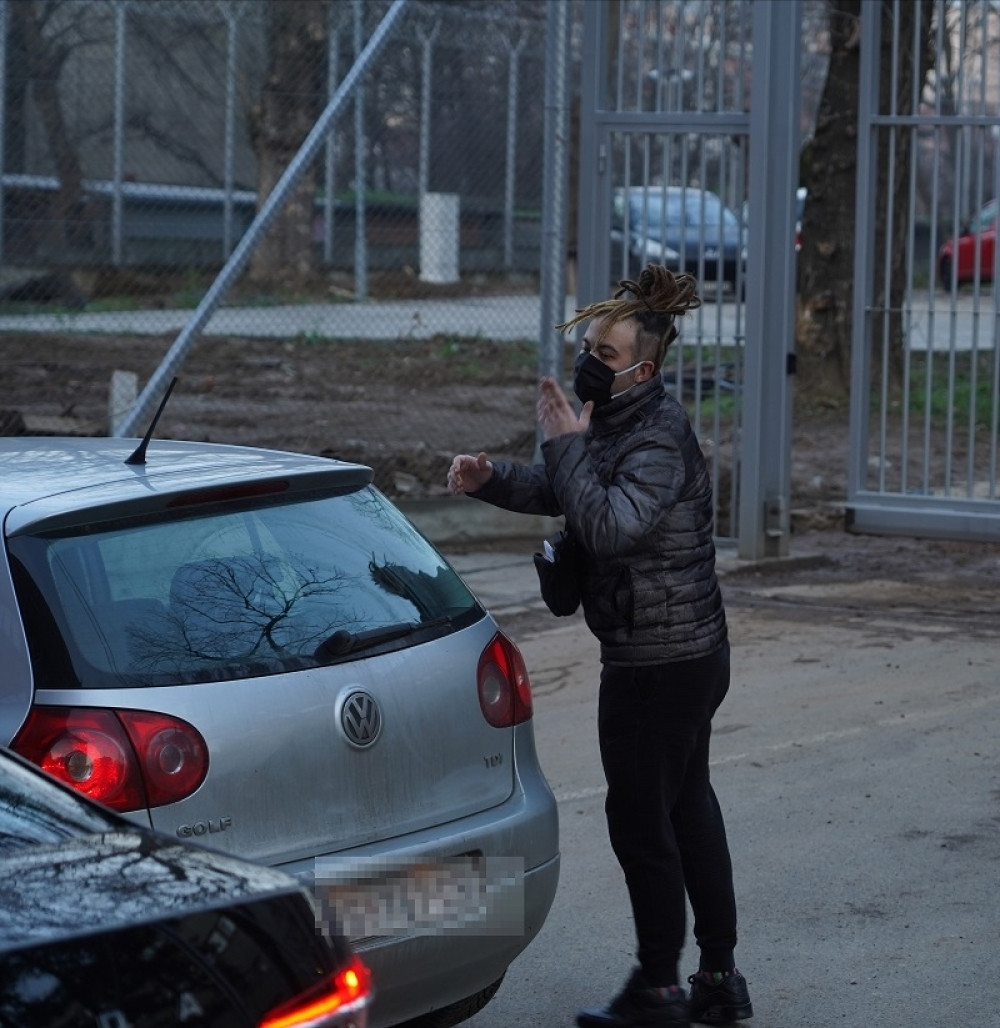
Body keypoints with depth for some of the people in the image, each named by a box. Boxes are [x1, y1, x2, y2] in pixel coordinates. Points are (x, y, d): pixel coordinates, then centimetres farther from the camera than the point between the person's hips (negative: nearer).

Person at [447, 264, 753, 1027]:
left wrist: (566, 444, -23)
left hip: (659, 664, -10)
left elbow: (610, 525, -32)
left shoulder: (658, 436, -21)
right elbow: (560, 492, 20)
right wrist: (490, 479, 1)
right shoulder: (620, 421, 9)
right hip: (688, 653, 10)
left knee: (640, 817, 0)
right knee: (688, 807, 16)